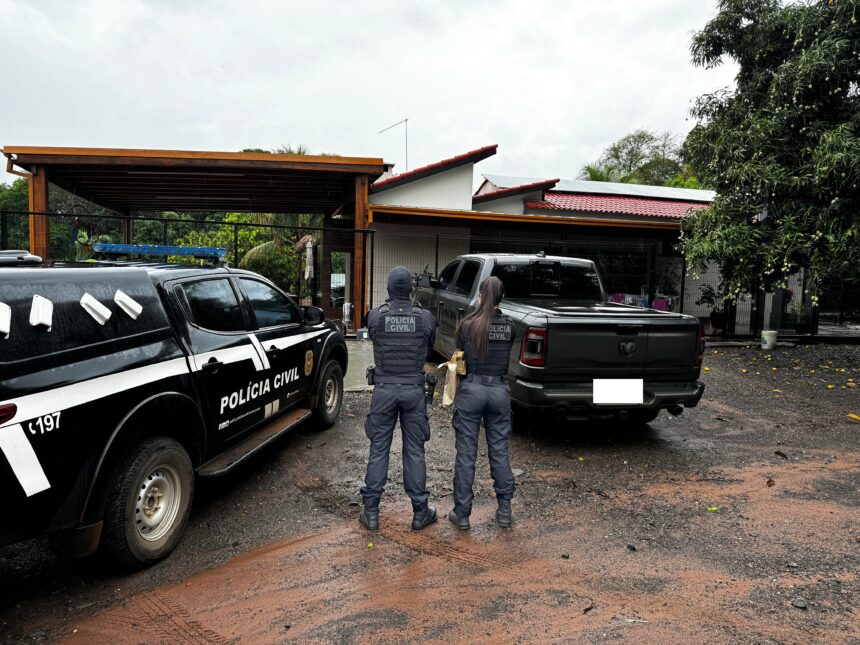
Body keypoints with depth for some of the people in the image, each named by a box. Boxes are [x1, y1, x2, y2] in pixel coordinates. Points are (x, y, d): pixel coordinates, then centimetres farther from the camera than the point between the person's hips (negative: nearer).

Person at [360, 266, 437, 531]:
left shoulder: (375, 316, -6)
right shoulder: (426, 318, -5)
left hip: (384, 389, 0)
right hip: (414, 389, 0)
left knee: (378, 450, 9)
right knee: (414, 452, 9)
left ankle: (370, 512, 15)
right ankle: (420, 512, 18)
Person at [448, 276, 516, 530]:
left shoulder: (467, 325, -7)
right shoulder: (509, 327, 0)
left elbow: (460, 356, 3)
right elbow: (506, 357, 6)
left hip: (471, 389, -2)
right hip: (500, 390, 3)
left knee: (466, 453, 5)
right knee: (499, 451, 13)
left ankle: (462, 514, 13)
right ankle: (504, 511, 21)